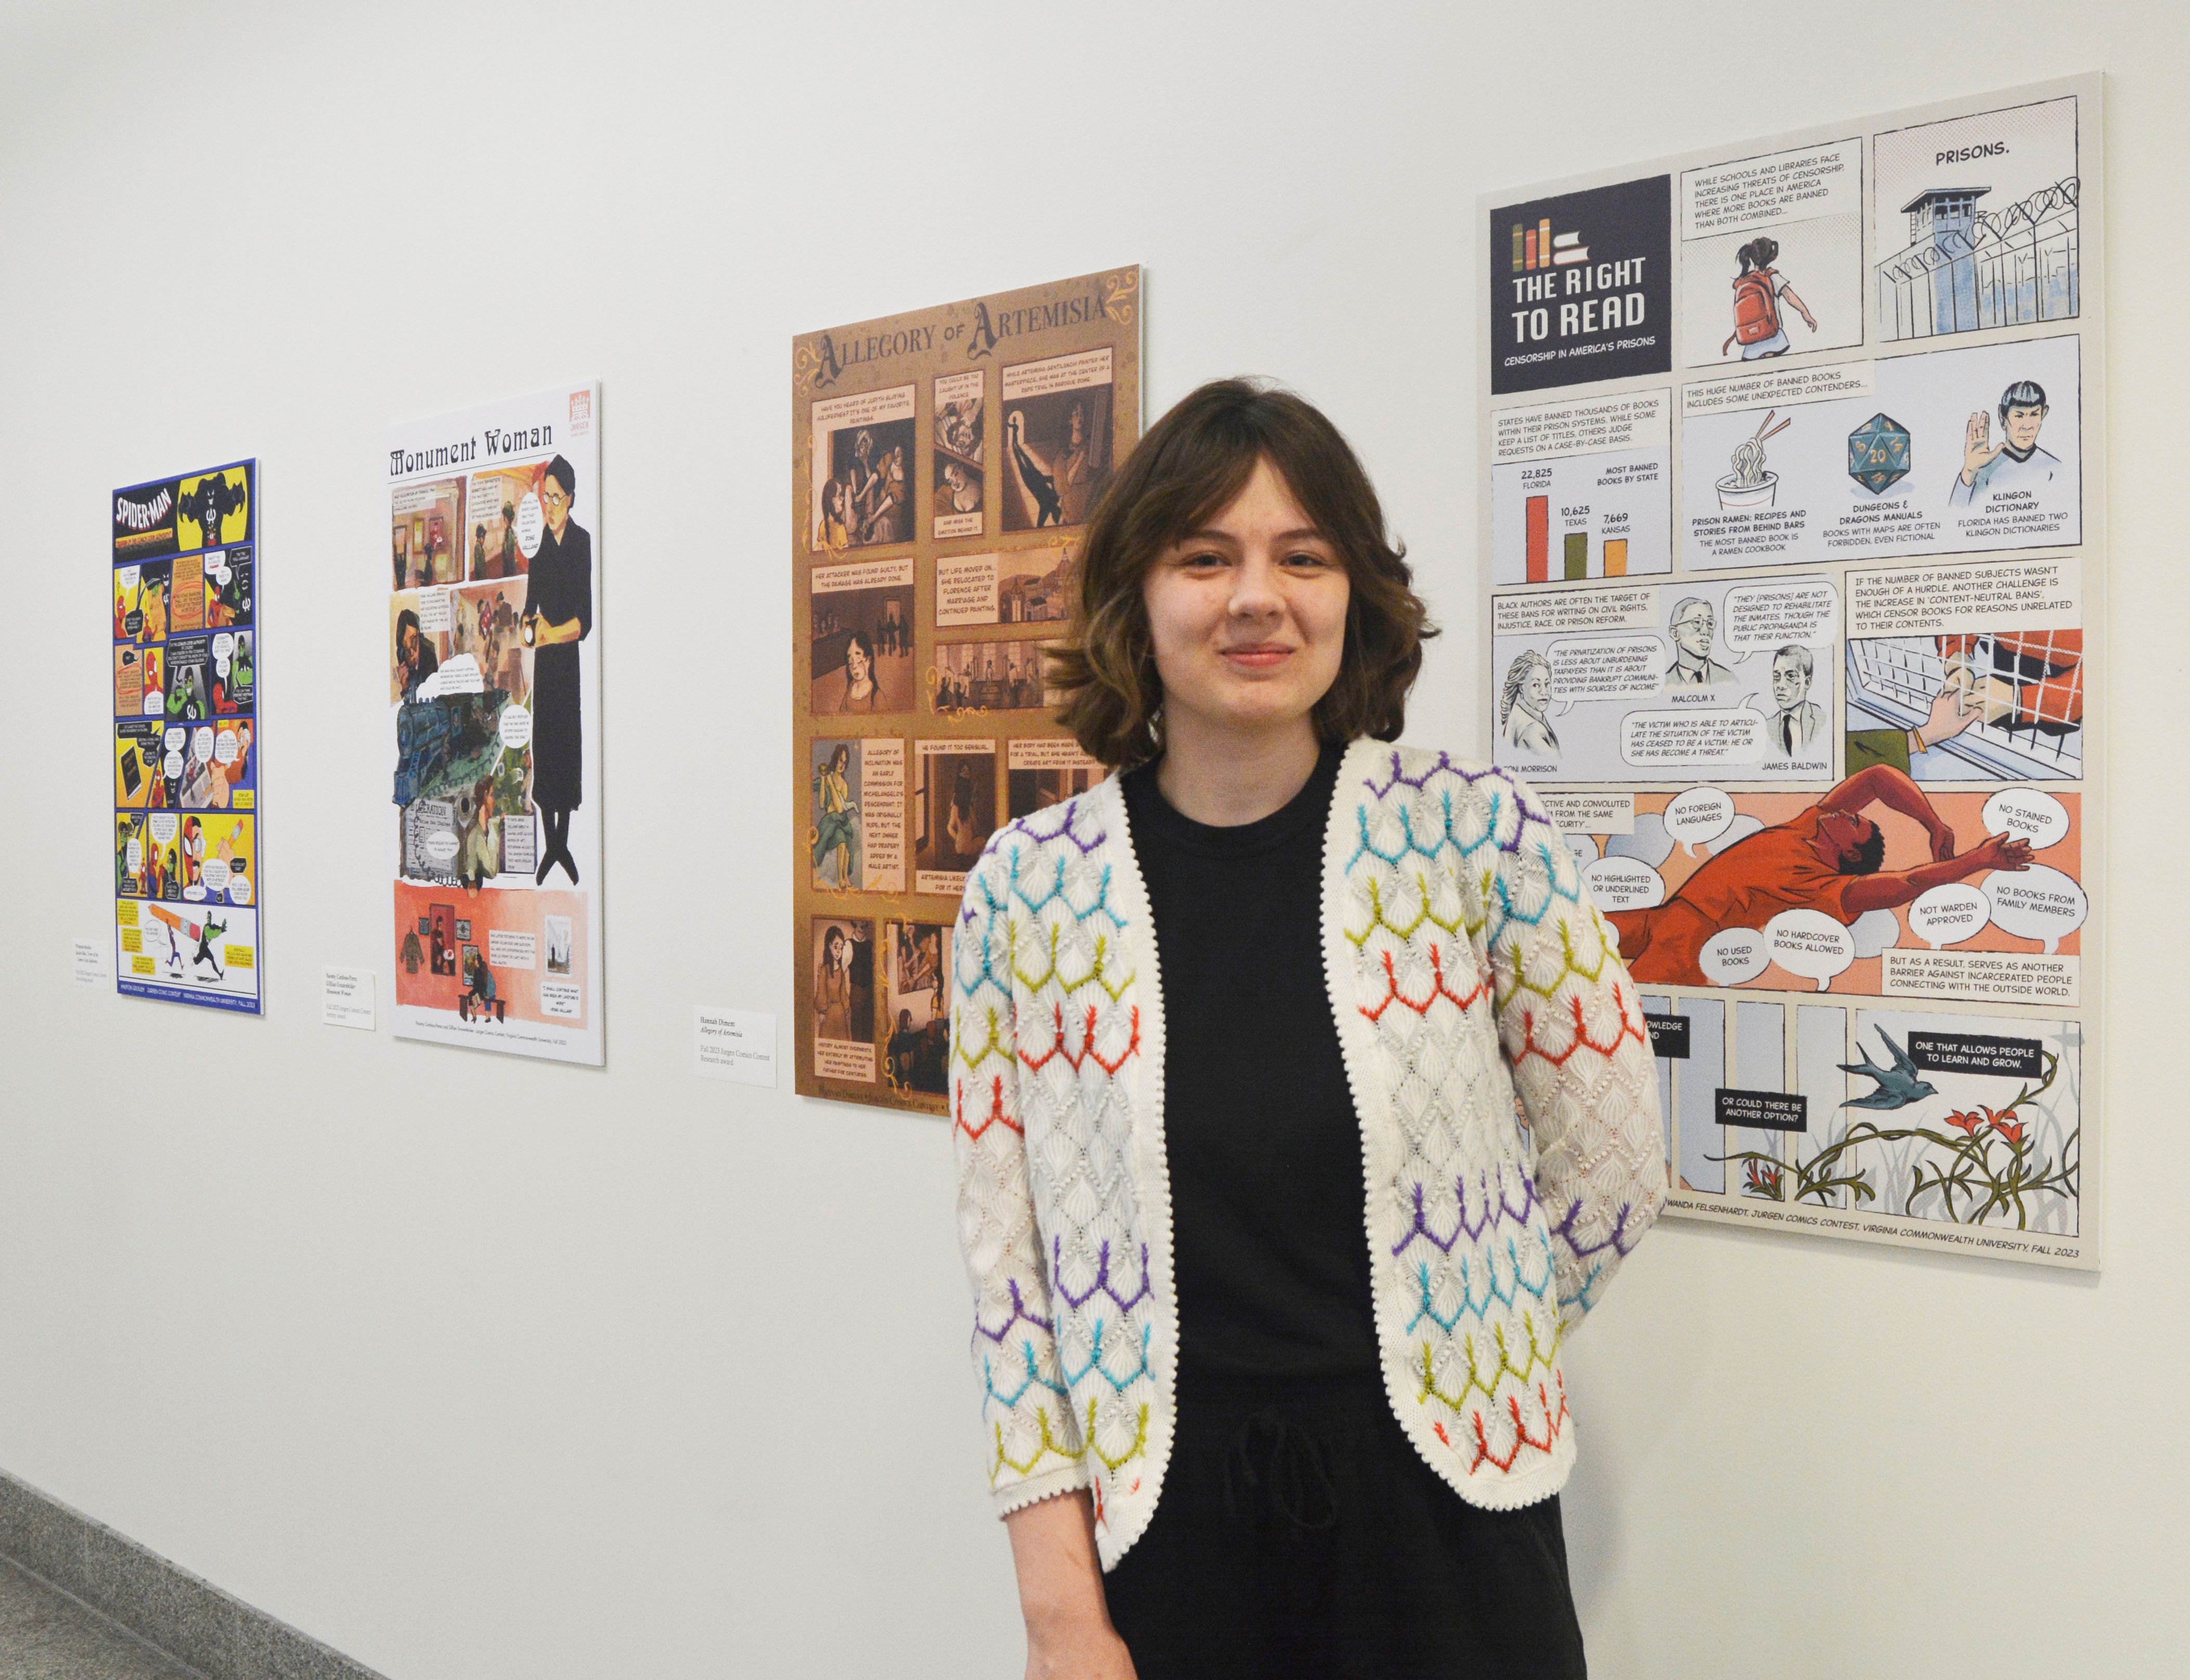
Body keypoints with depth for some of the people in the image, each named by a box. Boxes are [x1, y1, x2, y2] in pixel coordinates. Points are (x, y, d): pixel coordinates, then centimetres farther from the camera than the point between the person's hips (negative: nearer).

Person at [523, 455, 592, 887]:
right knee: (543, 745, 4)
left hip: (572, 659, -3)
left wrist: (552, 633, -12)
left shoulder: (584, 543, -5)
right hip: (543, 661, 3)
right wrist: (528, 623, -10)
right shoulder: (538, 543, 7)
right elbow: (529, 603, 10)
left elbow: (587, 618, -8)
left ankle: (565, 843, 14)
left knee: (569, 745, 3)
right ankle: (550, 846, 12)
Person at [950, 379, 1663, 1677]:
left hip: (1442, 1524, 0)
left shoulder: (1482, 835, -8)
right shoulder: (1025, 889, -5)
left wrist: (1446, 1367, 8)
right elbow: (1008, 1263, -2)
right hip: (1162, 1533, 1)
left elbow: (1614, 1174, 1)